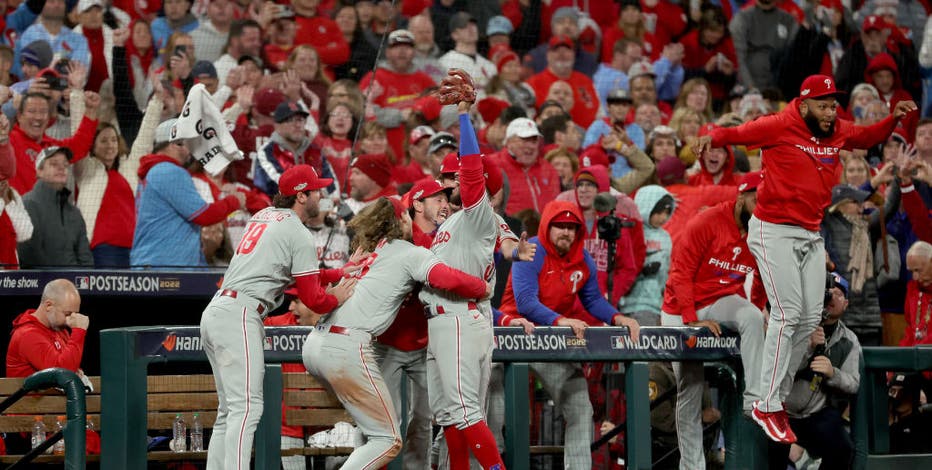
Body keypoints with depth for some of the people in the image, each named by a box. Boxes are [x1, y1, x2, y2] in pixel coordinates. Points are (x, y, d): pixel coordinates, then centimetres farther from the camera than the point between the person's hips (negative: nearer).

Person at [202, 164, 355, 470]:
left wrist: (340, 274, 26)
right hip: (239, 316, -9)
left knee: (230, 410, 13)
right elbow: (312, 299, -5)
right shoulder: (299, 235, -4)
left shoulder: (263, 216, 22)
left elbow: (299, 271, 30)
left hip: (214, 312, 10)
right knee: (246, 408, -16)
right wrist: (337, 299, 14)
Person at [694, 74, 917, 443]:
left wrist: (894, 119, 8)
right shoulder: (779, 127, -11)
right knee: (788, 314, -13)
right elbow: (739, 133, -16)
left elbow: (869, 137, 25)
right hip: (774, 232, -7)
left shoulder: (838, 132, 7)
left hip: (811, 235, 8)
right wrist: (714, 138, -37)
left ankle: (778, 396, 16)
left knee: (811, 317, 6)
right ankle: (767, 407, -9)